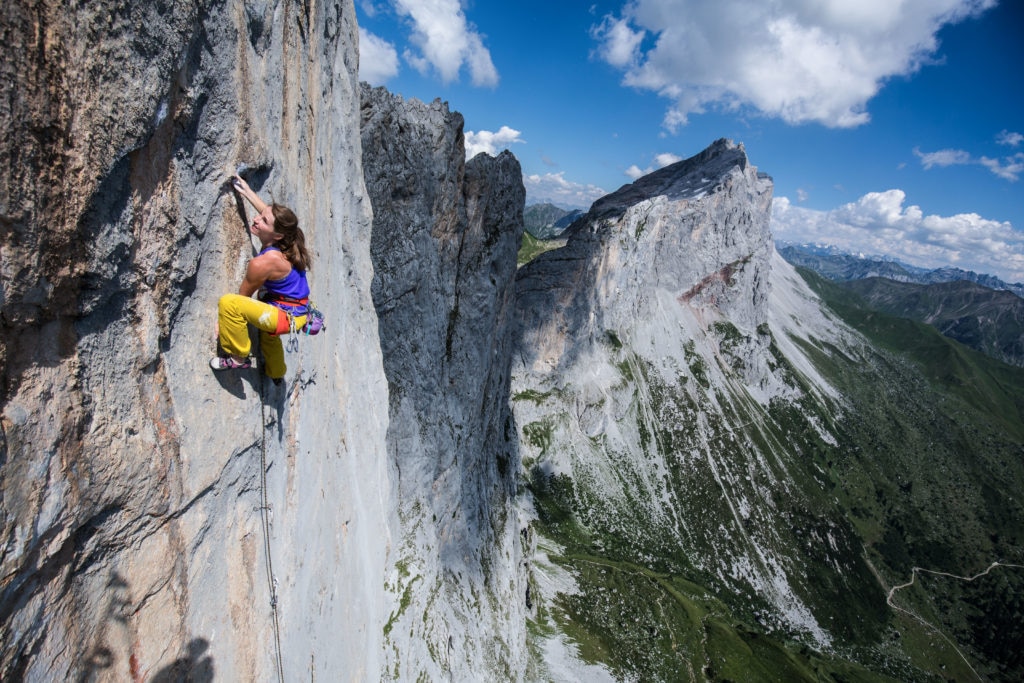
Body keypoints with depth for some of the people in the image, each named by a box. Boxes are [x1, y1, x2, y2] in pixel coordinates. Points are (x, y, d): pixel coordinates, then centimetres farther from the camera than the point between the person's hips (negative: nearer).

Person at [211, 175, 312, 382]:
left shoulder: (262, 263, -27)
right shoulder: (286, 241, -7)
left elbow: (243, 296, -13)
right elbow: (273, 216, 16)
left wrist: (223, 320, 1)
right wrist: (247, 192, 22)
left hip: (286, 317, -10)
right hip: (298, 312, 10)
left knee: (228, 302, -25)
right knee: (266, 334, 42)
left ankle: (239, 357, -6)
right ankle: (276, 373, 68)